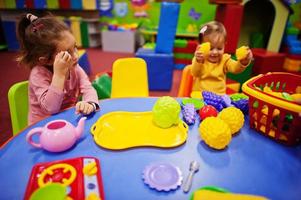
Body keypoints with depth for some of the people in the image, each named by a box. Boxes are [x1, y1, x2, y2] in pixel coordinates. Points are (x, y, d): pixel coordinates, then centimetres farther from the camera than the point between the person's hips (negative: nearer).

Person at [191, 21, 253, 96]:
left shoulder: (225, 59, 4)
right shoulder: (199, 60, -3)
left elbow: (235, 68, -14)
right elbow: (195, 73, -22)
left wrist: (243, 62, -37)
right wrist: (198, 61, -43)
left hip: (219, 95, 3)